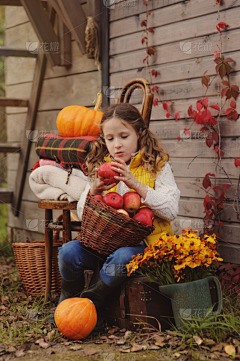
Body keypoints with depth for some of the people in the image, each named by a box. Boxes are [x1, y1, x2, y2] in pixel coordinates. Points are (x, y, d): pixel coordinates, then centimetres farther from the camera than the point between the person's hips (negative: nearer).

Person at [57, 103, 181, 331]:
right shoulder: (101, 167, 12)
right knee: (68, 252, -19)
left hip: (142, 242, -4)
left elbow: (171, 211, -11)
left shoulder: (158, 165, 1)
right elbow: (82, 214, 10)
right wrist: (93, 191, -12)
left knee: (122, 257, -35)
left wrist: (136, 185, -20)